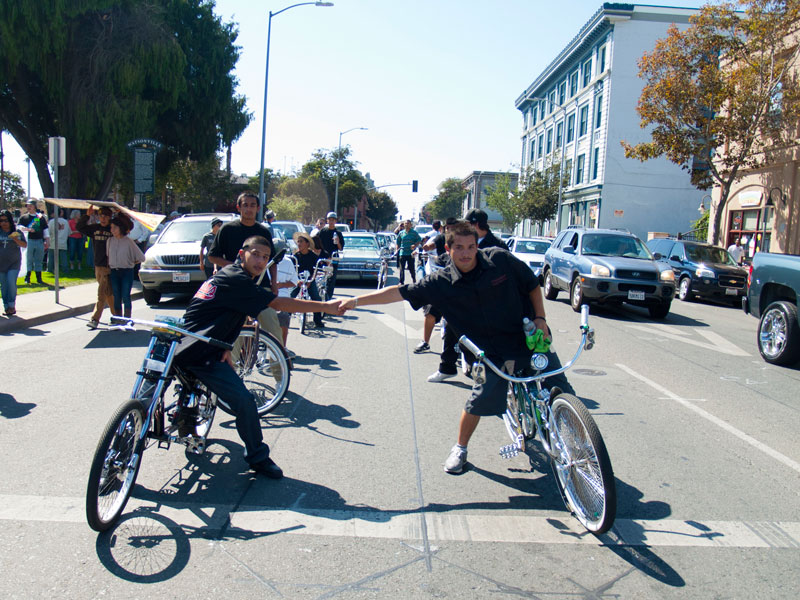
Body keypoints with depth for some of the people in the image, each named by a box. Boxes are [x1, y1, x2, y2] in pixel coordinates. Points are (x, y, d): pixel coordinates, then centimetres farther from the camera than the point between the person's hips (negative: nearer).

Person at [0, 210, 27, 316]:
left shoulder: (17, 232, 1)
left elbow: (24, 245, -5)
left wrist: (16, 239, -20)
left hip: (14, 263, -2)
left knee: (11, 282, -15)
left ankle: (12, 305, -3)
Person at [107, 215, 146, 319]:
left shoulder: (128, 242, -5)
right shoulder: (110, 241, 6)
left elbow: (141, 257, -1)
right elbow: (108, 256, 16)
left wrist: (131, 263, 5)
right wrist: (109, 268, 8)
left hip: (127, 272, -4)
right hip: (114, 272, 4)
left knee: (125, 297, -9)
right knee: (117, 298, 6)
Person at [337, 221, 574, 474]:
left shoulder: (500, 259, -12)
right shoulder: (441, 283, -11)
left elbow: (533, 285, 2)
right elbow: (399, 292, -10)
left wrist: (540, 318, -7)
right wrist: (356, 300, -13)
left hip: (531, 339, 1)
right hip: (495, 352, 0)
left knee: (562, 393, 5)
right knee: (480, 400, -7)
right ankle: (460, 448, 19)